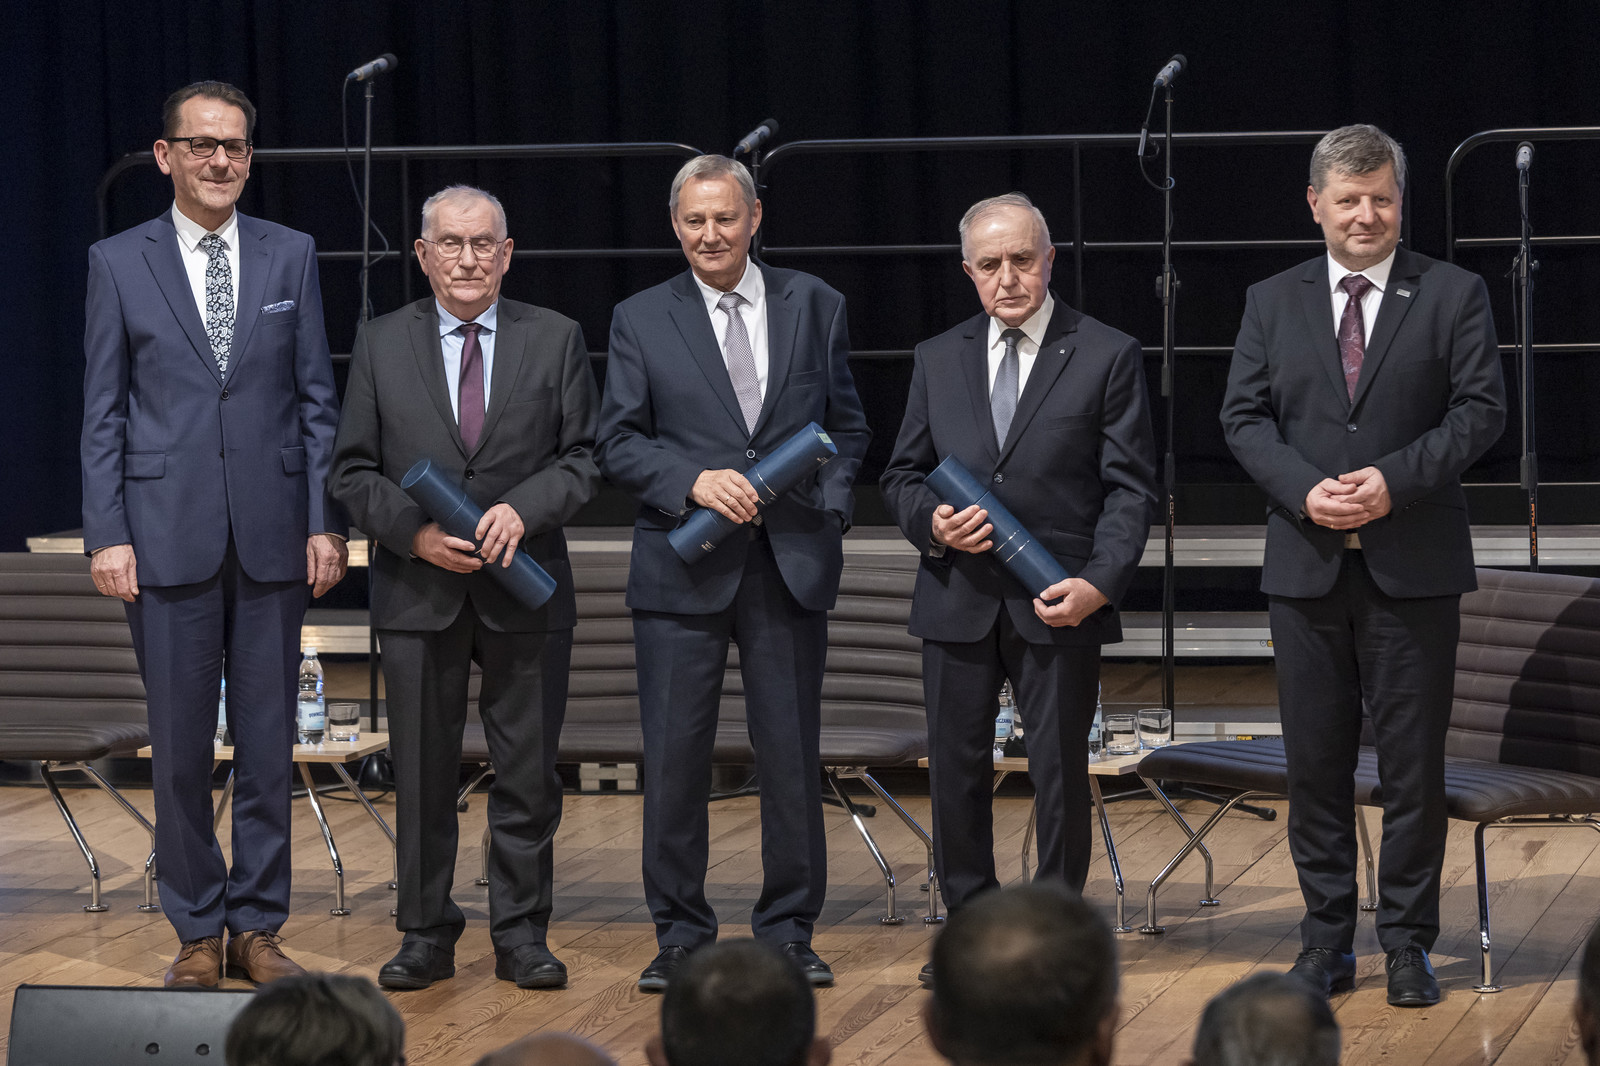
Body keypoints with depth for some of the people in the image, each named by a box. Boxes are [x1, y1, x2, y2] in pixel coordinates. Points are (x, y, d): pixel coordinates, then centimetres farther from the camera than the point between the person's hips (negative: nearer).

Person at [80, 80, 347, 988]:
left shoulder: (291, 256, 7)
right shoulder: (119, 263, 3)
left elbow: (318, 399, 7)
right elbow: (104, 411, 3)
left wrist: (326, 523, 0)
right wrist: (108, 533, -5)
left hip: (272, 536, 1)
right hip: (168, 535, -1)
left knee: (269, 744, 5)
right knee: (181, 747, 3)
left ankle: (259, 927, 15)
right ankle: (197, 934, 13)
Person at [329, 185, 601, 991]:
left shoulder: (554, 340, 5)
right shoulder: (381, 344, 5)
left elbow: (583, 457, 2)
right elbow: (353, 470, 4)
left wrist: (523, 509, -15)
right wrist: (414, 532, -11)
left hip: (524, 590, 0)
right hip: (418, 591, 0)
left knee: (527, 774, 4)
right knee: (422, 775, 5)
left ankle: (521, 935, 13)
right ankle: (426, 936, 14)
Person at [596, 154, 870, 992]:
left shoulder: (813, 306, 9)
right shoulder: (641, 320, 5)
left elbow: (846, 424, 14)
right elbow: (617, 442, 2)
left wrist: (831, 506, -3)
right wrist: (694, 482, -13)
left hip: (791, 564, 1)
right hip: (682, 568, -1)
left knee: (791, 756, 4)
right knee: (674, 758, 0)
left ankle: (789, 931, 15)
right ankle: (681, 936, 11)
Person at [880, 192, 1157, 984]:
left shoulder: (1107, 356, 0)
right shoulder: (938, 360, 12)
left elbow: (1130, 488, -3)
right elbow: (902, 475, 15)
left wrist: (1099, 582, -16)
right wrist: (932, 523, -8)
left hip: (1058, 602, -3)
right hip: (958, 600, 3)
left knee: (1060, 773, 2)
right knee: (956, 771, 7)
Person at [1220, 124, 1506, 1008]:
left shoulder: (1452, 295, 3)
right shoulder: (1271, 303, 10)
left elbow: (1479, 409, -4)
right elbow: (1244, 416, 4)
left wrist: (1395, 480, -17)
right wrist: (1305, 489, -13)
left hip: (1414, 567, -2)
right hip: (1307, 567, 2)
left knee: (1413, 760, 2)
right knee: (1315, 761, 6)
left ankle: (1407, 943, 11)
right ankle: (1326, 941, 14)